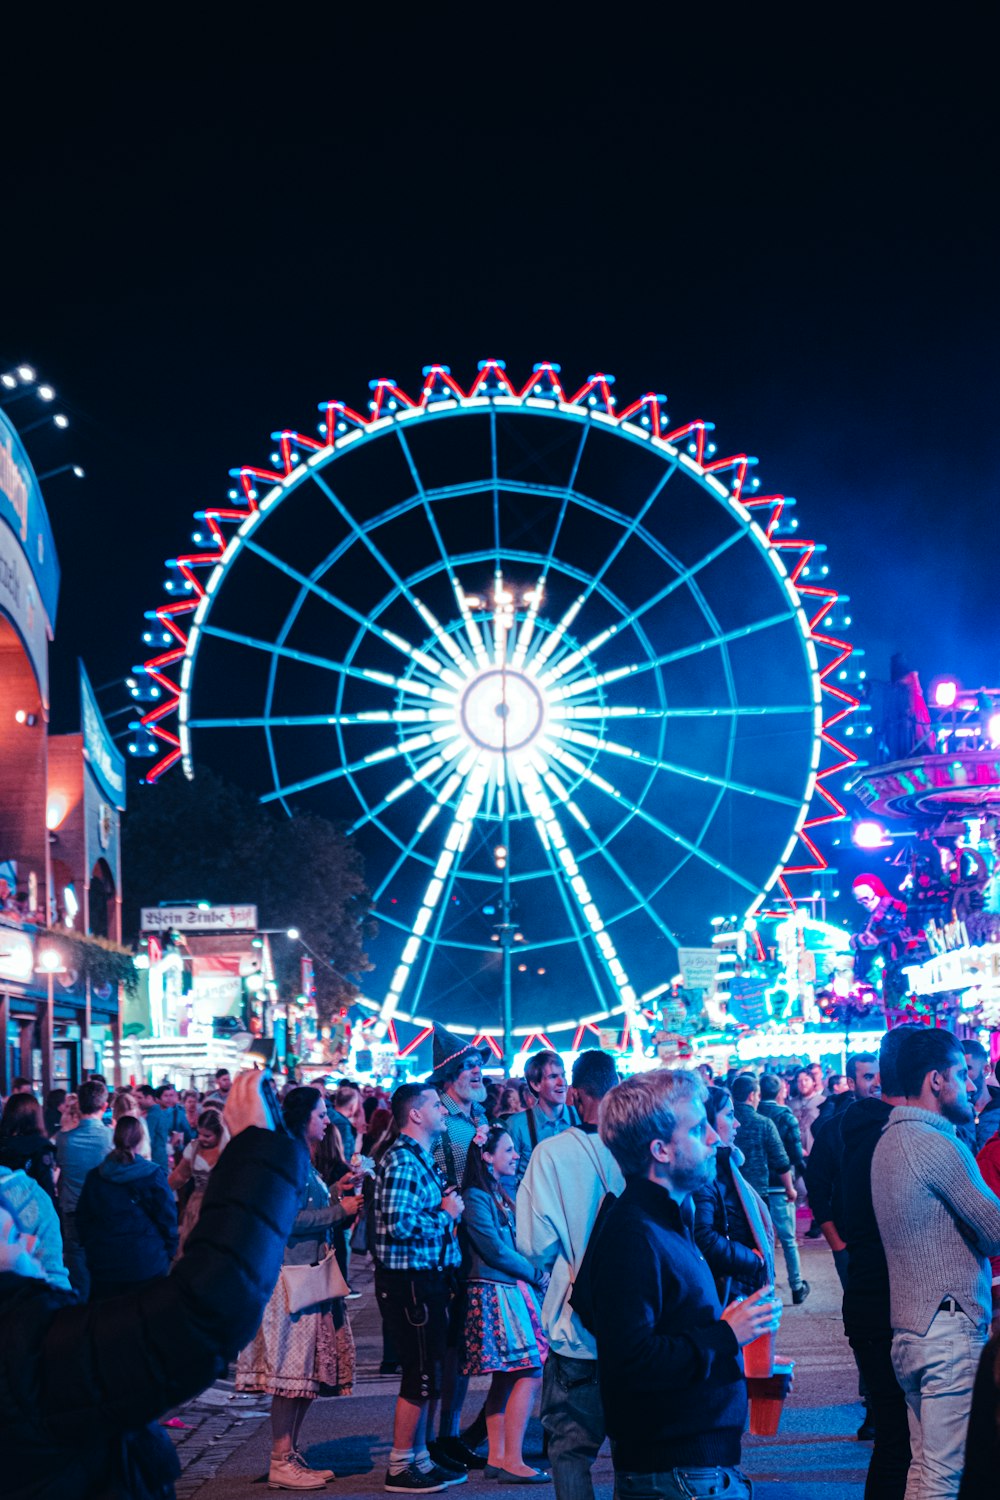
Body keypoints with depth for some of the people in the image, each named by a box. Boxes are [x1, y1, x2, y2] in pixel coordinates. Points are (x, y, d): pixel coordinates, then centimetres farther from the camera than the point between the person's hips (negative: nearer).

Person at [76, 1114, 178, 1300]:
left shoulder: (94, 1177, 0)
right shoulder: (152, 1175, -10)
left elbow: (82, 1220, 8)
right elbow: (167, 1219, -6)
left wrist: (90, 1250, 20)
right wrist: (169, 1253, 6)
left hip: (103, 1265, 3)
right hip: (147, 1266, -3)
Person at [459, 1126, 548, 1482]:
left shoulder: (507, 1192, 15)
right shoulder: (476, 1197, -12)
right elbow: (495, 1250, -16)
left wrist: (537, 1275, -1)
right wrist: (538, 1275, -8)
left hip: (515, 1290, 9)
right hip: (496, 1292, -9)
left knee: (505, 1376, 9)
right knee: (529, 1372, -11)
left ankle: (496, 1457, 14)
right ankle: (513, 1462, -8)